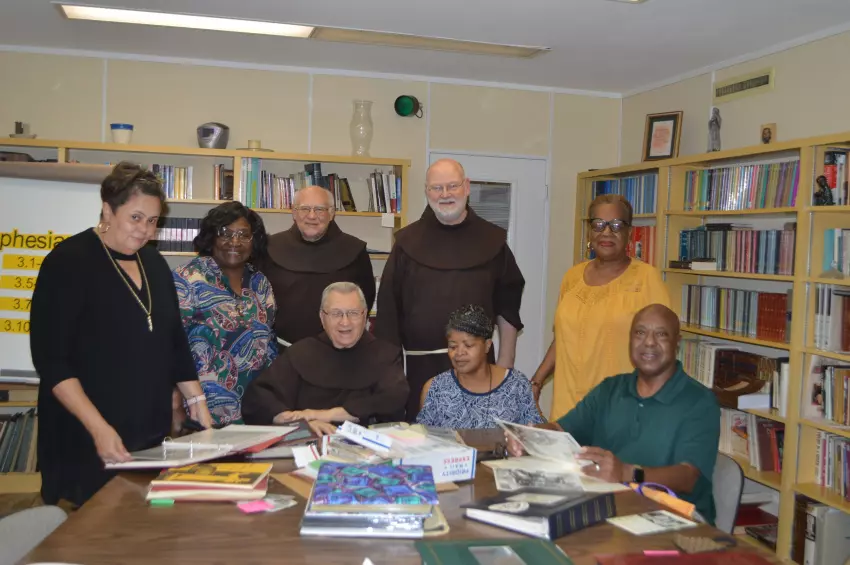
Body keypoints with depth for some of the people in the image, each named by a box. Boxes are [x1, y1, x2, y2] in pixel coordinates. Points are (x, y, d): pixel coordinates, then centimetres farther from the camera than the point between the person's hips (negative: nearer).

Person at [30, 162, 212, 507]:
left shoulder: (154, 263, 9)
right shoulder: (68, 262, -10)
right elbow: (51, 359, -16)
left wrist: (196, 401, 9)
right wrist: (98, 428, -23)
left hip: (152, 434, 6)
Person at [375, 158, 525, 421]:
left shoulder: (491, 240, 4)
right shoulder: (408, 241, 2)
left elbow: (507, 306, 7)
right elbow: (389, 307, 0)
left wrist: (505, 364, 4)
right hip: (422, 366, 0)